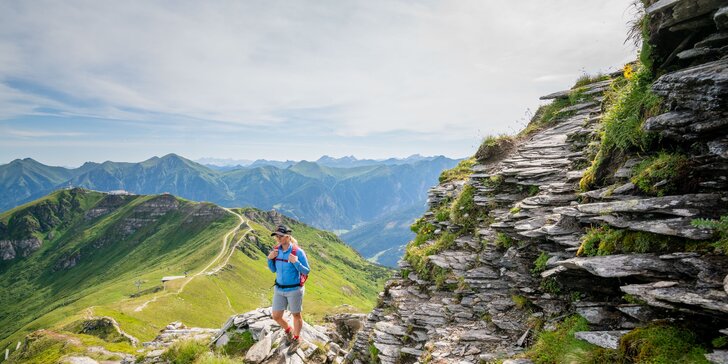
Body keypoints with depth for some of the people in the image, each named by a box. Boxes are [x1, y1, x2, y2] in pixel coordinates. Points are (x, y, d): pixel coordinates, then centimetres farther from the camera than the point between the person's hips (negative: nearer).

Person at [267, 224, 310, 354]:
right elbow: (273, 270, 9)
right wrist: (270, 259, -10)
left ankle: (296, 339, 38)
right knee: (276, 316, 13)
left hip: (294, 290, -5)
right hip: (279, 289, 5)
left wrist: (296, 262, -30)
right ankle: (288, 330, 44)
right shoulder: (276, 250, -4)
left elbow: (306, 271, -15)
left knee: (296, 315, 13)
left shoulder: (298, 251, -20)